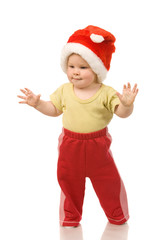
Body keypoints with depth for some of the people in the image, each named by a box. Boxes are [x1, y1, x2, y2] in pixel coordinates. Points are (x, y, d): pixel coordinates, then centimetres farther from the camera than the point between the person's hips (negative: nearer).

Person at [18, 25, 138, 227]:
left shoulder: (106, 93, -14)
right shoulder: (64, 91, -3)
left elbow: (122, 112, -20)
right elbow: (54, 109, 10)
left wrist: (127, 104, -41)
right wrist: (37, 103, -3)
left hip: (97, 146, -2)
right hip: (70, 146, 2)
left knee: (109, 181, 11)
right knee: (68, 181, 14)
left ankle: (117, 215, 35)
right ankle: (70, 216, 35)